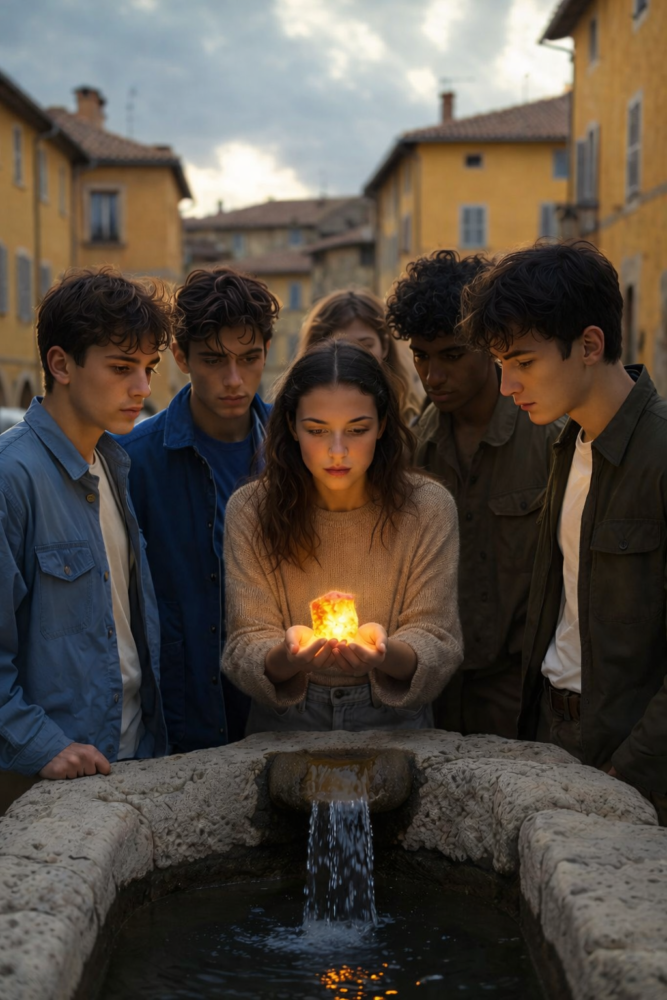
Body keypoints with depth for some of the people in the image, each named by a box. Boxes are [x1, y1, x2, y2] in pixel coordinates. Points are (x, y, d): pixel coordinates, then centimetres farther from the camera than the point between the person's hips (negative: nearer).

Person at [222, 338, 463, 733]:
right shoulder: (250, 510, -3)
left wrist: (386, 653, -25)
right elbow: (246, 645, -4)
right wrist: (287, 655, -25)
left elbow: (438, 643, -4)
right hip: (285, 727, 1)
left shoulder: (429, 508, -4)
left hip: (395, 726, -1)